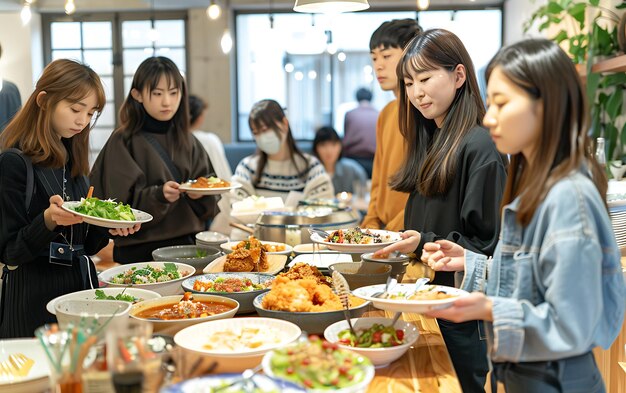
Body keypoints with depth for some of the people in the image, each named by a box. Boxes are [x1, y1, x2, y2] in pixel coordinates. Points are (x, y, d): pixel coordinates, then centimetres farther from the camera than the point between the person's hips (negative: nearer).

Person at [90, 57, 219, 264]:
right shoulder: (122, 143, -7)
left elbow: (209, 201, 9)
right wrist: (159, 195, -27)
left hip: (186, 243, 5)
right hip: (140, 251, -4)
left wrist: (201, 194, -12)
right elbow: (121, 204, -11)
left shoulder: (188, 141, 8)